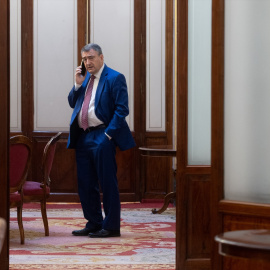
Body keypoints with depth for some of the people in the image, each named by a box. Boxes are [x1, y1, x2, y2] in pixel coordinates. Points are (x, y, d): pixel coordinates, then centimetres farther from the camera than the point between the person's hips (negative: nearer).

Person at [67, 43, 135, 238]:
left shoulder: (114, 78, -7)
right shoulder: (85, 78, 16)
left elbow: (122, 109, -12)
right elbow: (73, 103, 16)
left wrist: (108, 134, -17)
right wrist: (78, 84, 1)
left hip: (102, 136, -8)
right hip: (83, 136, 8)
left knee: (108, 184, -3)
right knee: (86, 184, 11)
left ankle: (111, 226, 3)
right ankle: (93, 223, 21)